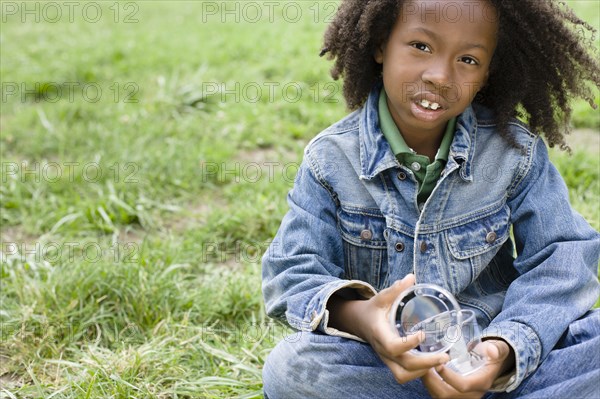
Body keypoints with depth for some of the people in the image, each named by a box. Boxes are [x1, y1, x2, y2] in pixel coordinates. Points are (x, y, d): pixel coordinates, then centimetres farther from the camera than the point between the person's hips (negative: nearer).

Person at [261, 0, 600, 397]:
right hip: (380, 358, 1)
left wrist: (508, 346, -29)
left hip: (489, 352, 0)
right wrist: (356, 316, -35)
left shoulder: (517, 151, -4)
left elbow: (563, 256, -9)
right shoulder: (330, 159, -6)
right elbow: (293, 272, -10)